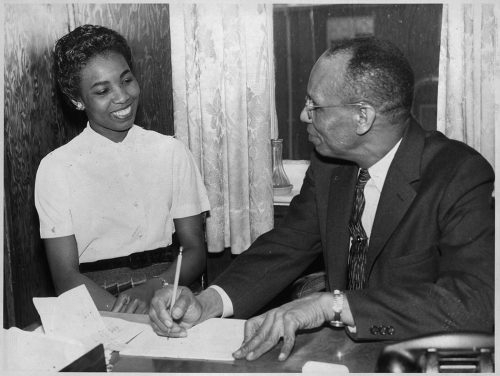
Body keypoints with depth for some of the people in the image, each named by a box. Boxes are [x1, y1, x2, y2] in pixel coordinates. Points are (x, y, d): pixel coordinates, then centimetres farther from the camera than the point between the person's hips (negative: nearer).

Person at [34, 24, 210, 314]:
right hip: (94, 302, -1)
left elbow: (195, 252, 6)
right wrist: (121, 311, -22)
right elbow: (66, 276, -2)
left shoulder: (172, 152, 8)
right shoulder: (56, 168, 2)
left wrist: (152, 289, -15)